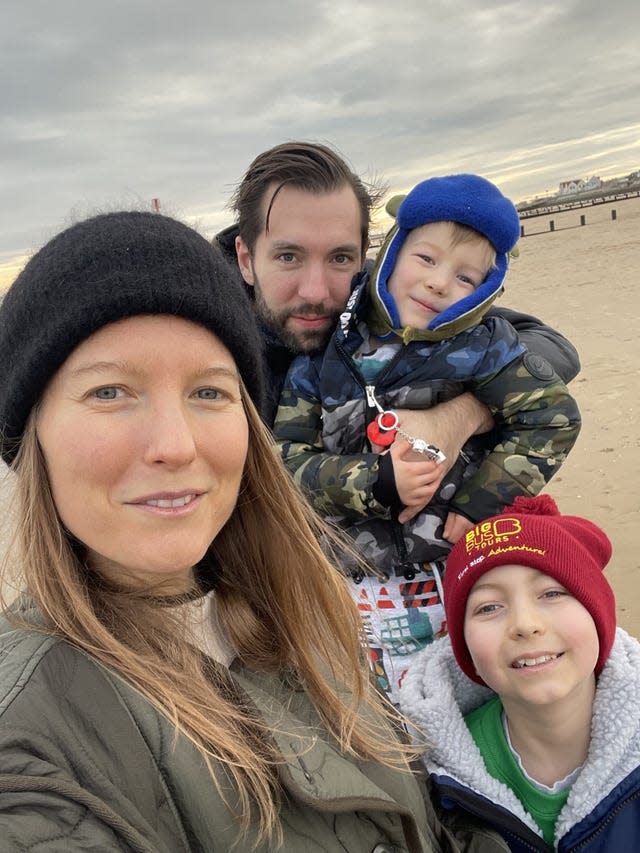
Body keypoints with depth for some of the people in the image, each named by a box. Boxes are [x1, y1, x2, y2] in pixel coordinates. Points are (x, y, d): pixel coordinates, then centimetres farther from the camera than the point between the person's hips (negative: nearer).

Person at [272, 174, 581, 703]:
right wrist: (377, 482, -20)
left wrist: (481, 500, -11)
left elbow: (552, 416, -4)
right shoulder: (324, 354, -4)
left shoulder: (479, 345, -6)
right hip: (365, 590, 1)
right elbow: (288, 460, -6)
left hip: (468, 567, 0)